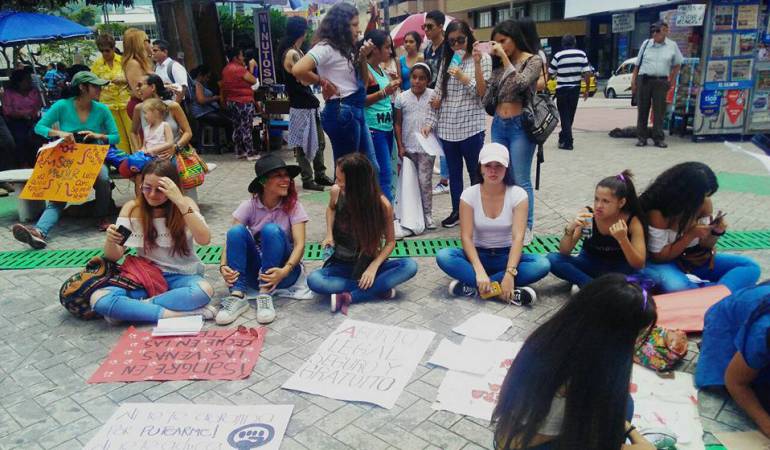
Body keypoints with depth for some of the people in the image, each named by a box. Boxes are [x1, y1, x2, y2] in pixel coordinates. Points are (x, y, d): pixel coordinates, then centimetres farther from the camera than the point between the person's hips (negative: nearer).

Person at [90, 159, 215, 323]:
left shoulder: (186, 204, -6)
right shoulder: (132, 208, -2)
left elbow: (204, 240, -23)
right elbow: (114, 256, -1)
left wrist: (180, 202, -28)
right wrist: (110, 241, -25)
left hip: (181, 276, -2)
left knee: (204, 290, -37)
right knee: (99, 299, -26)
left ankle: (134, 308, -21)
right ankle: (180, 314, -29)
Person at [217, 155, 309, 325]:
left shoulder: (293, 206, -7)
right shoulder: (249, 206, -3)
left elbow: (300, 244, -18)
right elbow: (232, 238, -11)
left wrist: (285, 271, -36)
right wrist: (223, 266, -31)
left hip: (283, 269, -2)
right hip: (255, 270, 2)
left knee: (271, 230, -29)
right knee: (237, 230, -24)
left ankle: (265, 294, -27)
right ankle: (237, 295, -30)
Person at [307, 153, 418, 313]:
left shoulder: (382, 204, -17)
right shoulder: (337, 192, -11)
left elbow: (390, 241, -6)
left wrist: (374, 266, -21)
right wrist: (329, 234, -3)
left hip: (369, 264, -1)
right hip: (341, 265, 1)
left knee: (410, 266, -28)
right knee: (314, 280, -32)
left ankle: (348, 297, -28)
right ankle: (379, 289, -23)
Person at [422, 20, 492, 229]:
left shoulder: (482, 58, -1)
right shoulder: (446, 60, 11)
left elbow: (482, 92, -9)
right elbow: (437, 94, 11)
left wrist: (476, 63, -17)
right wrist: (430, 121, 4)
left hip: (471, 126, -4)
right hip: (447, 127, 4)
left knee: (475, 172, 4)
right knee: (454, 171, 13)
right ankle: (457, 211, 26)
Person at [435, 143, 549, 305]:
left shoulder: (518, 194, -12)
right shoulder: (469, 195, -11)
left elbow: (518, 237, -20)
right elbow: (466, 237, -16)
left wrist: (510, 273, -34)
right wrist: (480, 271, -31)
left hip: (507, 256, 0)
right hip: (478, 255, 0)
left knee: (542, 264, -30)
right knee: (443, 256, -30)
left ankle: (472, 286, -30)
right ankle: (512, 292, -34)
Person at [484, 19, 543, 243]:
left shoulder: (533, 60, -3)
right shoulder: (499, 65, 11)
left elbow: (520, 83, -21)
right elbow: (485, 97, 4)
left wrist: (505, 57, -15)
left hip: (520, 126, -5)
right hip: (498, 126, 6)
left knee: (521, 180, -2)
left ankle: (526, 228, 8)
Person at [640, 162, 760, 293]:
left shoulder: (704, 203, -5)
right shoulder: (657, 213, -23)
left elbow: (704, 246, 5)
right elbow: (659, 257, -15)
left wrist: (716, 232, -17)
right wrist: (691, 235, -24)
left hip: (697, 258, 7)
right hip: (665, 262, -6)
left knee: (750, 267, -9)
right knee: (676, 287, -40)